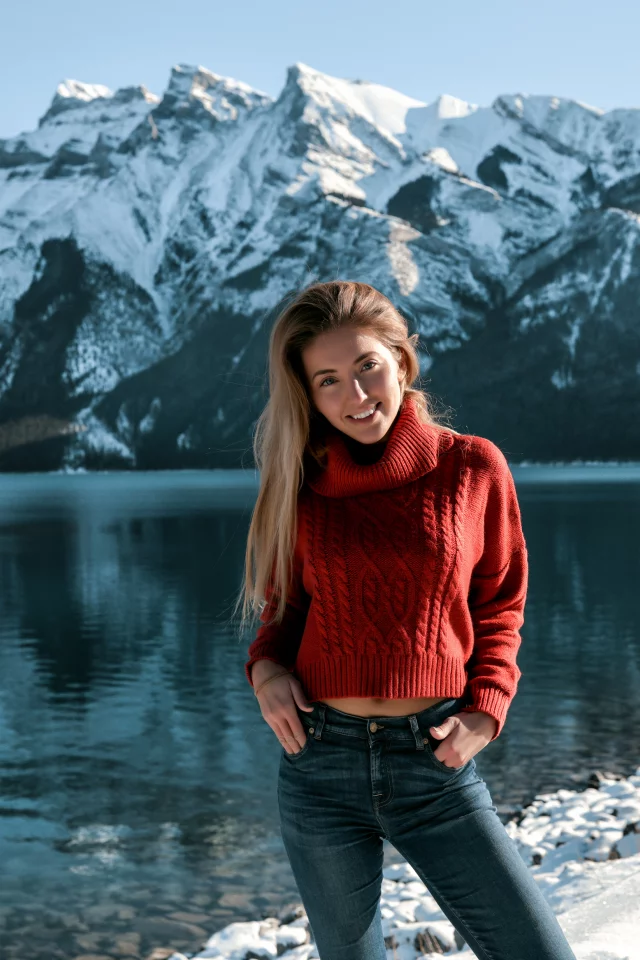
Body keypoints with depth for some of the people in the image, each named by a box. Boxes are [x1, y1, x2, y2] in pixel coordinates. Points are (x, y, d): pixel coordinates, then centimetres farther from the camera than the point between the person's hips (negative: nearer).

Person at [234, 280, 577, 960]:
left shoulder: (472, 465, -2)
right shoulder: (303, 482, 2)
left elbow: (498, 604, 7)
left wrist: (485, 710, -6)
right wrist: (266, 666, -7)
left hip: (435, 763, -1)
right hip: (320, 760, 1)